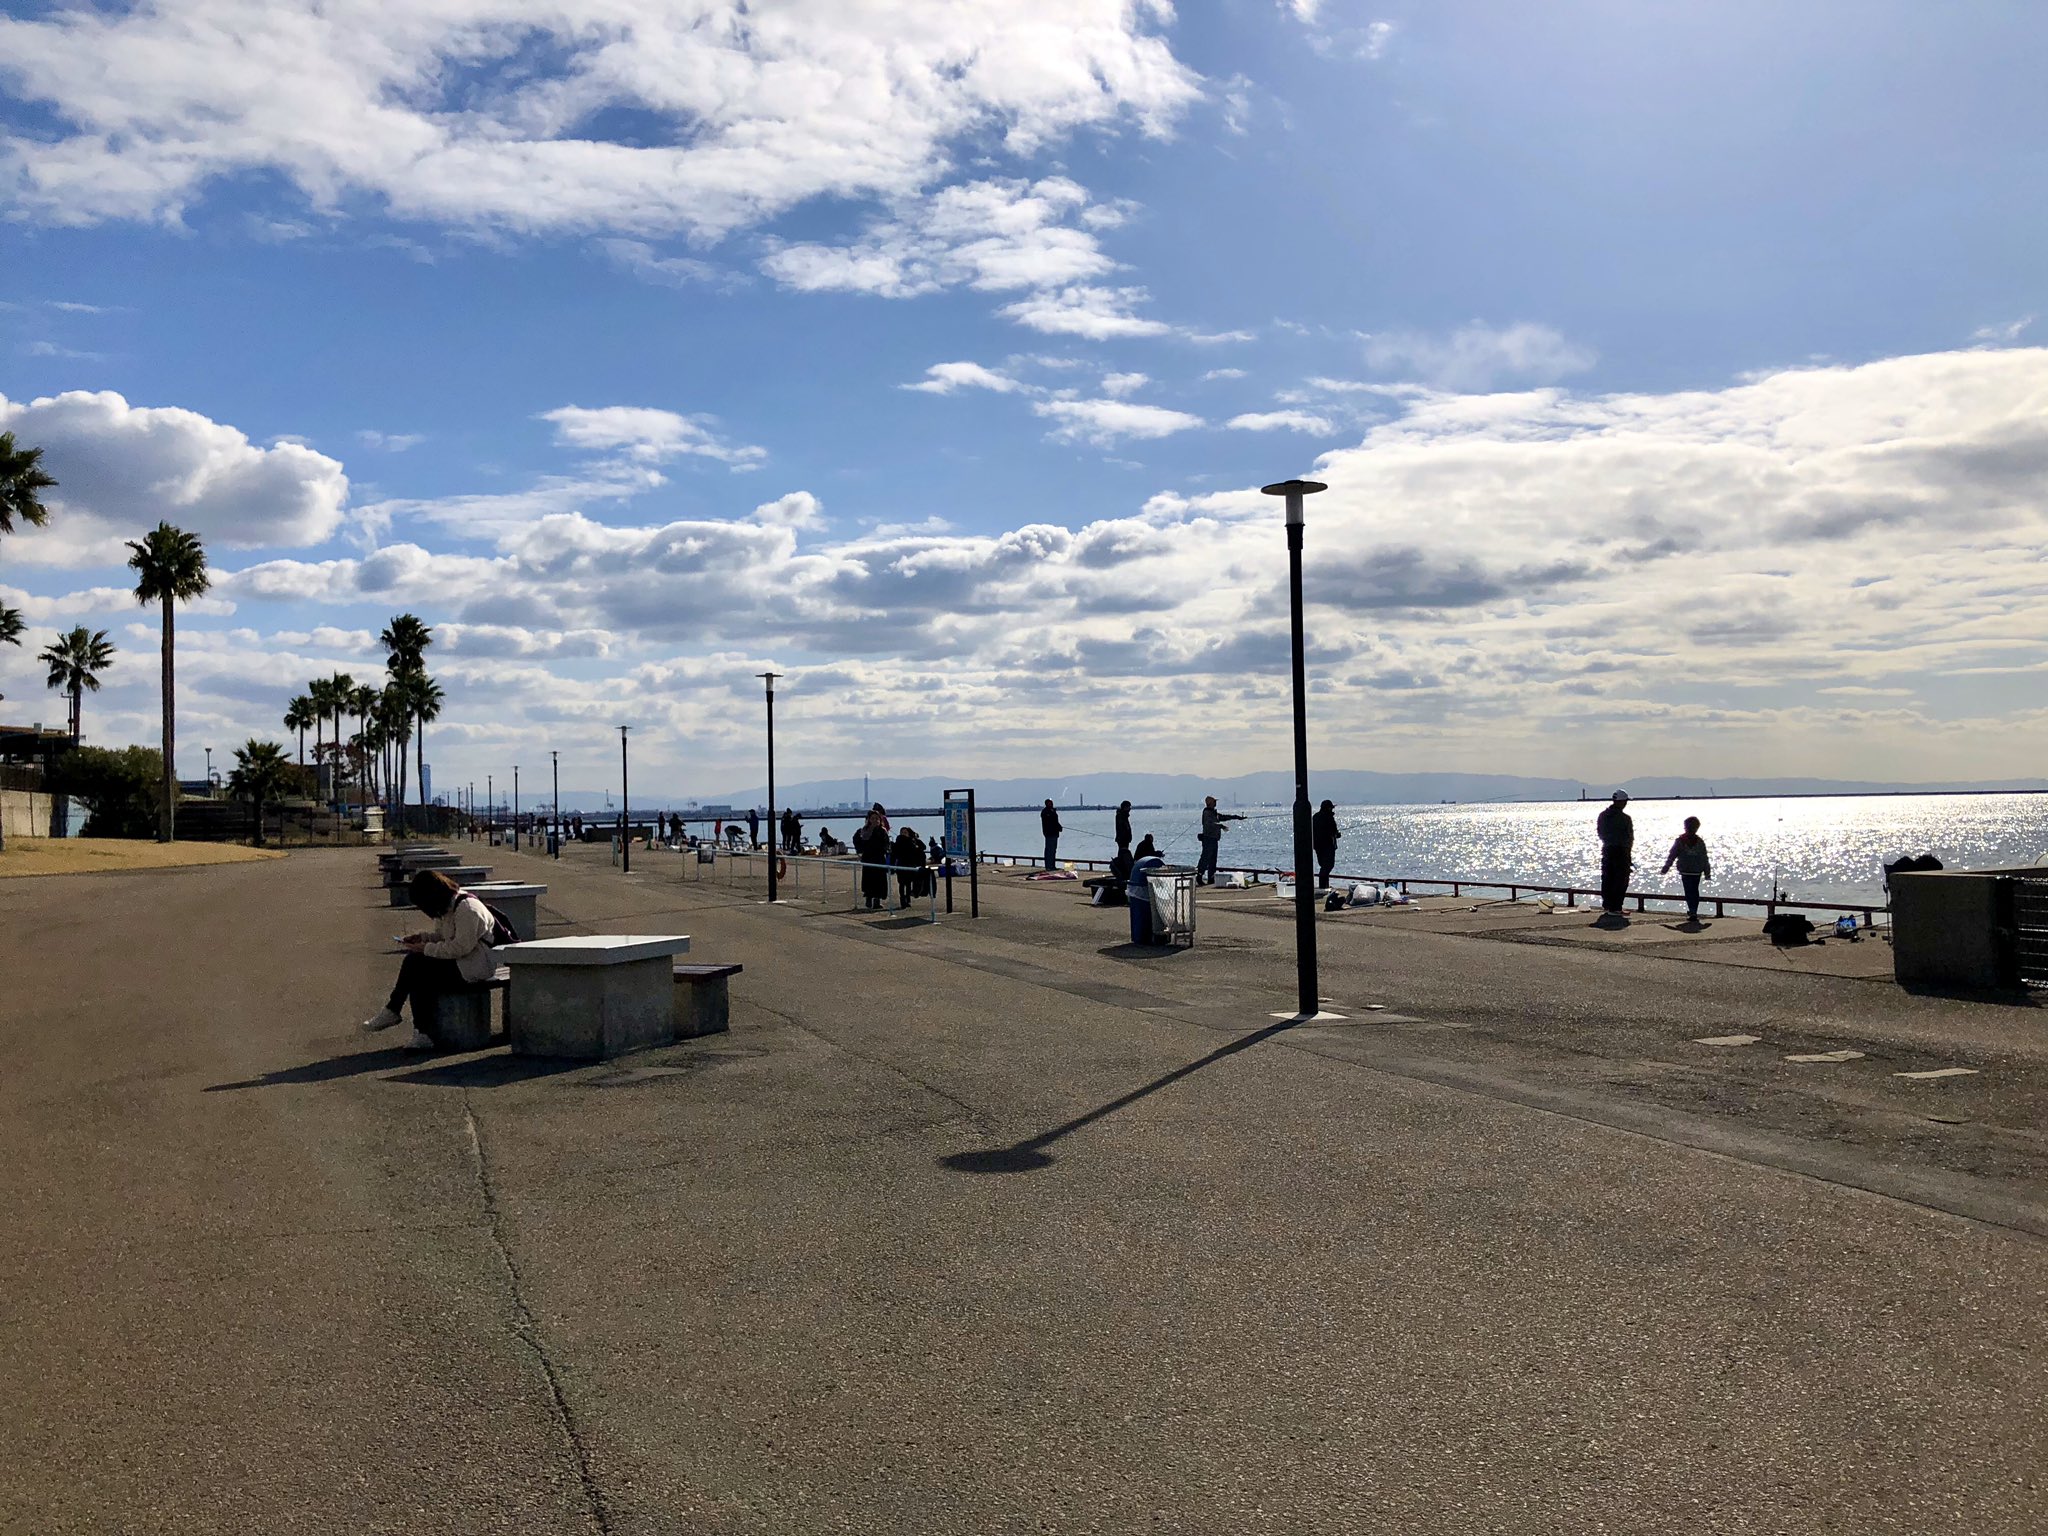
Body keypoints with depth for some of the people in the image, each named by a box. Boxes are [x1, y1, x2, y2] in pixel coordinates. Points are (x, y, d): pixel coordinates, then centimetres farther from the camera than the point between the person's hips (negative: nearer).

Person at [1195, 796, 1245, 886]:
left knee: (1213, 859, 10)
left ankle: (1211, 879, 12)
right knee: (1205, 858, -12)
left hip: (1214, 839, 10)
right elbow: (1209, 823, -27)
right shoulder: (1207, 812, -11)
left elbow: (1224, 816, 29)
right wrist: (1220, 826, -36)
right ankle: (1199, 877, -11)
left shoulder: (1214, 813, 18)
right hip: (1208, 838, -10)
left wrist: (1236, 817, 31)